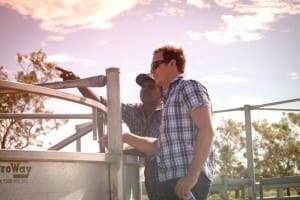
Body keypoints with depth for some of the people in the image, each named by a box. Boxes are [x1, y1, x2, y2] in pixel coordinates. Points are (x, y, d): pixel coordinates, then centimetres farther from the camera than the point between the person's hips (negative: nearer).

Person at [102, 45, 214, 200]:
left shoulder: (189, 87, -1)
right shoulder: (171, 98, 26)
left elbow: (207, 131, -13)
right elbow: (159, 147, 25)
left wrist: (192, 175, -22)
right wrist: (124, 137, 16)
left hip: (187, 181, -9)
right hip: (174, 181, 9)